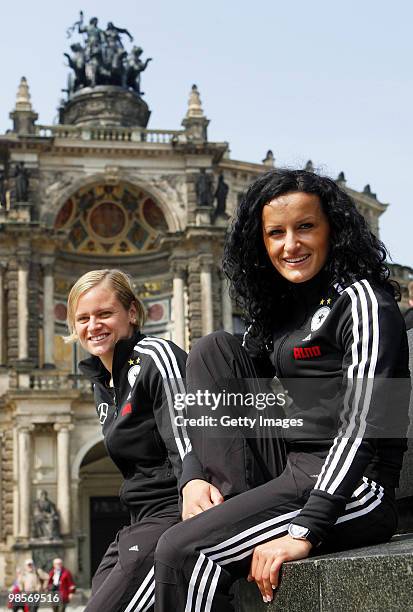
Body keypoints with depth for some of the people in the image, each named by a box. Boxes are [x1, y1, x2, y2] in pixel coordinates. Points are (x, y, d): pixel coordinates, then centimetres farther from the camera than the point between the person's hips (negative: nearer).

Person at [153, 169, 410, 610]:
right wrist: (194, 477, -3)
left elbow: (362, 425, -18)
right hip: (287, 471, 8)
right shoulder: (276, 313, 18)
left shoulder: (360, 300, -7)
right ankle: (234, 500, -7)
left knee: (181, 552, -24)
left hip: (350, 490, -8)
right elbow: (226, 402, 17)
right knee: (212, 349, 3)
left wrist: (305, 531, -26)